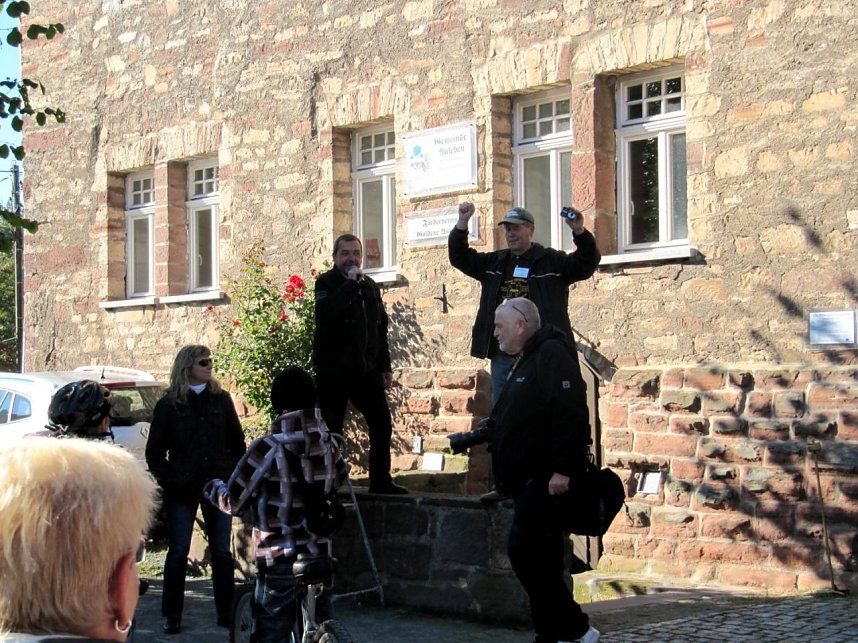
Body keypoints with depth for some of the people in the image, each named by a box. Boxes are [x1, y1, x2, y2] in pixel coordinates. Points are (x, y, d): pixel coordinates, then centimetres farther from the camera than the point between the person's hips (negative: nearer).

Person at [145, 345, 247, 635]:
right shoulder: (169, 404, -1)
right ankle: (172, 615, 12)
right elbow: (154, 450, 3)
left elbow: (236, 442, 10)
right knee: (178, 553, 4)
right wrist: (169, 481, -7)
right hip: (182, 490, -2)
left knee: (222, 552, 6)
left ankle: (226, 611, 14)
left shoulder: (221, 399, 5)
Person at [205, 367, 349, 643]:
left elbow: (234, 502, -9)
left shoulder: (267, 448, -15)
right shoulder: (327, 443, -1)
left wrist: (213, 488, 11)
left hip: (279, 561, -5)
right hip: (319, 556, 5)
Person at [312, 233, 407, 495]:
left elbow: (381, 330, 20)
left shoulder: (370, 286, 16)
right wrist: (350, 284, -20)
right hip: (334, 370, -6)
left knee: (382, 423, 3)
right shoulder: (327, 283, -2)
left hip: (366, 369, 6)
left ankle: (380, 481, 12)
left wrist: (385, 366, 16)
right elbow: (326, 312, -24)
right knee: (332, 429, -3)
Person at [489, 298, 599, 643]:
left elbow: (569, 412, -23)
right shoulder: (524, 361, 21)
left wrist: (562, 469, -28)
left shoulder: (552, 353, -11)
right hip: (529, 481, 10)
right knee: (540, 558, 11)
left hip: (548, 478, -10)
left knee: (524, 551, -13)